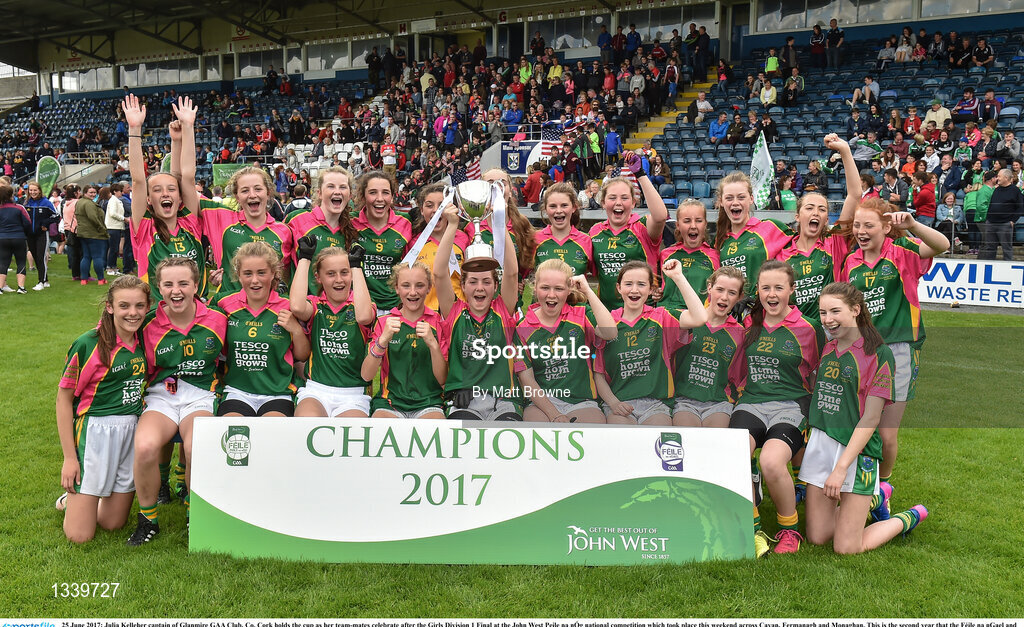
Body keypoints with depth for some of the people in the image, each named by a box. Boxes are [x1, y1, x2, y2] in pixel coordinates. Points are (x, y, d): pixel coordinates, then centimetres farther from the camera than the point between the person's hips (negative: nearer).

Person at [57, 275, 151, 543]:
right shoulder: (88, 344, -12)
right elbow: (64, 399, -7)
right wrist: (69, 457, -7)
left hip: (133, 430, 5)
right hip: (95, 431, -4)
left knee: (113, 523, 10)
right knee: (80, 535, -1)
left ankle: (87, 499, 39)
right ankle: (74, 498, 29)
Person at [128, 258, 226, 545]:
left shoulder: (216, 319, -1)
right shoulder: (150, 325, 1)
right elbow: (143, 373, 12)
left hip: (201, 396, -1)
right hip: (160, 396, 1)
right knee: (145, 446, -31)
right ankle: (148, 518, -4)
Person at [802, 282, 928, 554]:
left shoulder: (879, 354, -10)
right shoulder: (827, 350, 8)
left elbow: (871, 418, -14)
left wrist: (841, 467, -19)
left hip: (856, 450, -6)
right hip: (819, 444, 6)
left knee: (846, 548, -2)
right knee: (816, 537, 11)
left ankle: (910, 517, 23)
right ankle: (876, 497, 33)